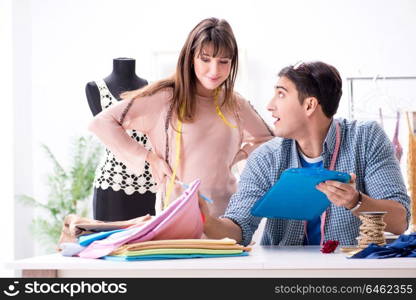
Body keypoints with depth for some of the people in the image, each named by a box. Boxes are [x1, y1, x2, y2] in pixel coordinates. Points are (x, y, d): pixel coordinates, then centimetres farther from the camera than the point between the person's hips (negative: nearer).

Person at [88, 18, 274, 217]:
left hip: (228, 212, 4)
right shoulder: (165, 97, -6)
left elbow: (268, 140, 24)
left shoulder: (235, 104, 8)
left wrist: (237, 155, 7)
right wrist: (148, 157, -9)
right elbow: (102, 123, -8)